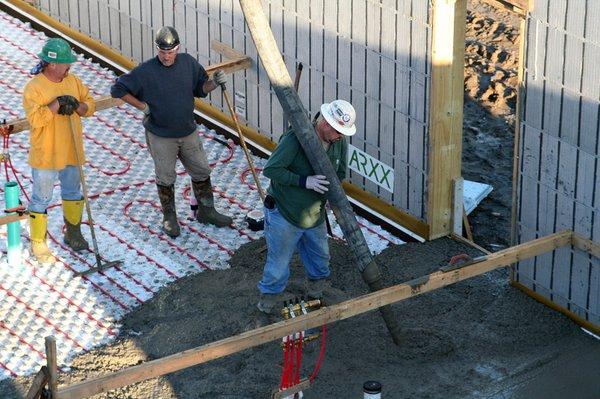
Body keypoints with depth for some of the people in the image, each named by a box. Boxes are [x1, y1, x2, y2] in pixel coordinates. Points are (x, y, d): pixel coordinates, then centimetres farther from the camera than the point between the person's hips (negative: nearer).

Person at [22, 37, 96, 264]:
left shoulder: (73, 81, 1)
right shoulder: (34, 88, -18)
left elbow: (90, 105, 4)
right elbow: (35, 119, -28)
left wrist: (76, 106, -17)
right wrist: (58, 104, -28)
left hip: (72, 152, 6)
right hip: (45, 156, -6)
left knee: (73, 193, 21)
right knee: (41, 200, 4)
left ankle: (73, 233, 39)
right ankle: (38, 244, 14)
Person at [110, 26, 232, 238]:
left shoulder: (188, 62, -5)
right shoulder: (145, 71, -17)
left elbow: (200, 88, 8)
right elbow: (118, 89, -11)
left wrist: (214, 83, -13)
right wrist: (143, 106, -12)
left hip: (188, 132, 4)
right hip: (160, 136, -4)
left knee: (202, 172, 13)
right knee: (165, 178, 9)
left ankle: (206, 211, 31)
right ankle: (169, 217, 27)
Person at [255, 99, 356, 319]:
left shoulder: (340, 142, -6)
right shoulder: (295, 138, -27)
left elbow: (340, 174, 11)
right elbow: (270, 169, -27)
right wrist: (304, 181, -31)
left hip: (315, 216, 7)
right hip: (283, 216, -7)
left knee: (320, 263, 23)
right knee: (278, 268, 4)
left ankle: (315, 300, 48)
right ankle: (267, 313, 22)